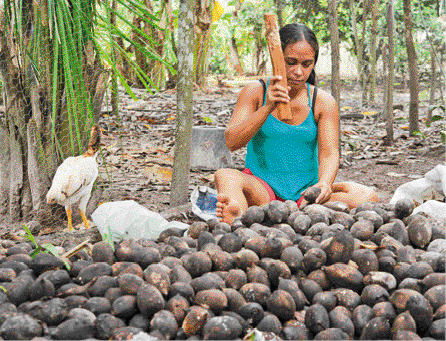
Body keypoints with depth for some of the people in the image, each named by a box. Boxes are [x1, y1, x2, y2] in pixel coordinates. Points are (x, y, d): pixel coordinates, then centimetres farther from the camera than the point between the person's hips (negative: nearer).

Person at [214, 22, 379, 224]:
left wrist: (324, 184, -29)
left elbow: (329, 154, -5)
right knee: (225, 176, -32)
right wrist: (267, 108, -23)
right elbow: (232, 142, -9)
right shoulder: (256, 92, 2)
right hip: (261, 189, -1)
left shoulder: (324, 102, 6)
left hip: (306, 192, 2)